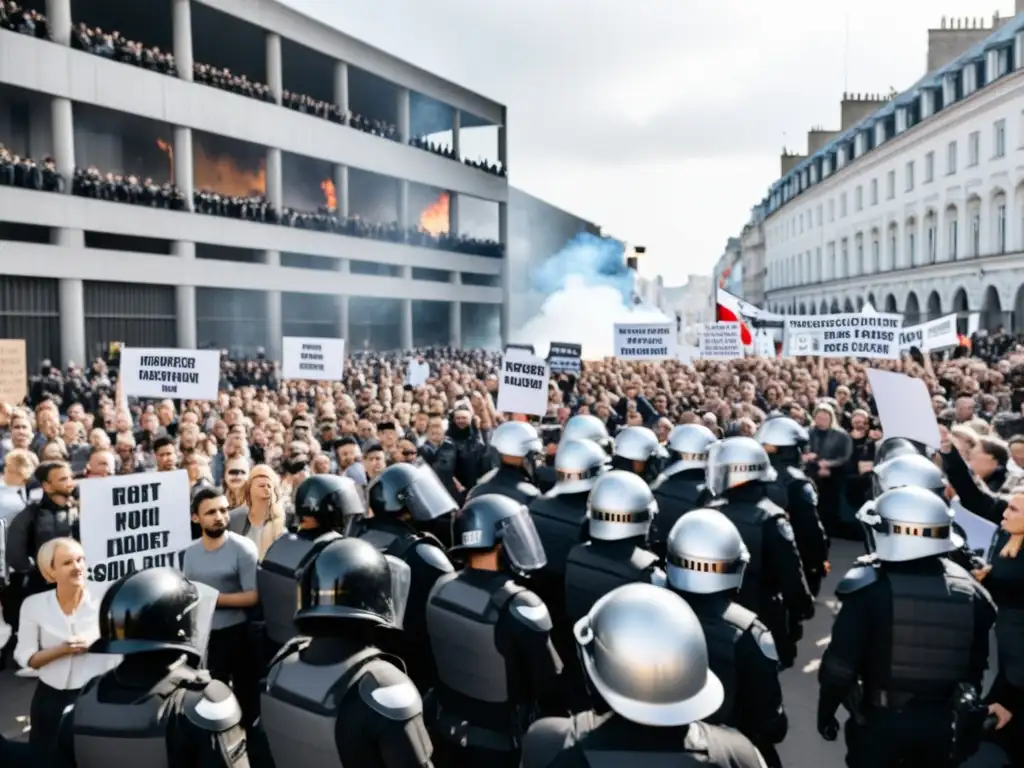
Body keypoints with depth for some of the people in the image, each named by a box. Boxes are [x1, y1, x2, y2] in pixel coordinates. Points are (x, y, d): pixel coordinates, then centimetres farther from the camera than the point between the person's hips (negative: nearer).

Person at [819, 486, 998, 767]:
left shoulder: (869, 589, -19)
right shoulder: (970, 591, -4)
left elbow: (841, 663, -17)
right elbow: (977, 665, 5)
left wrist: (826, 711, -1)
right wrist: (969, 723, 19)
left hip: (881, 719, -3)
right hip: (942, 721, 4)